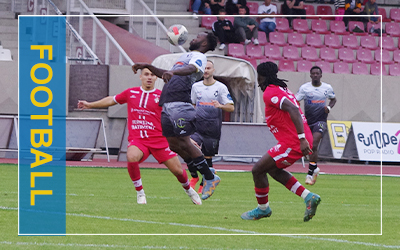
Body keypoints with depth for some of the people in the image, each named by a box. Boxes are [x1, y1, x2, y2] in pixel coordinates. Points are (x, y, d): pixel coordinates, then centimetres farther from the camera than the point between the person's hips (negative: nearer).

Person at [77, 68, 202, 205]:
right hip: (137, 140, 0)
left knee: (177, 170, -3)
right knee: (131, 158, -33)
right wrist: (89, 105, 31)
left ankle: (189, 190, 33)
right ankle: (140, 192, -11)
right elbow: (112, 100, 24)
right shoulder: (131, 93, 9)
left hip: (158, 139, 0)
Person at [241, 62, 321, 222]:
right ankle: (308, 197, 16)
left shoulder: (270, 93, -11)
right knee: (273, 169, 25)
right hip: (302, 140, 10)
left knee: (258, 170, 1)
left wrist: (302, 139, -30)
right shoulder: (283, 90, 19)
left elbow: (293, 110, -25)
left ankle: (263, 208, 17)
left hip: (292, 142, -10)